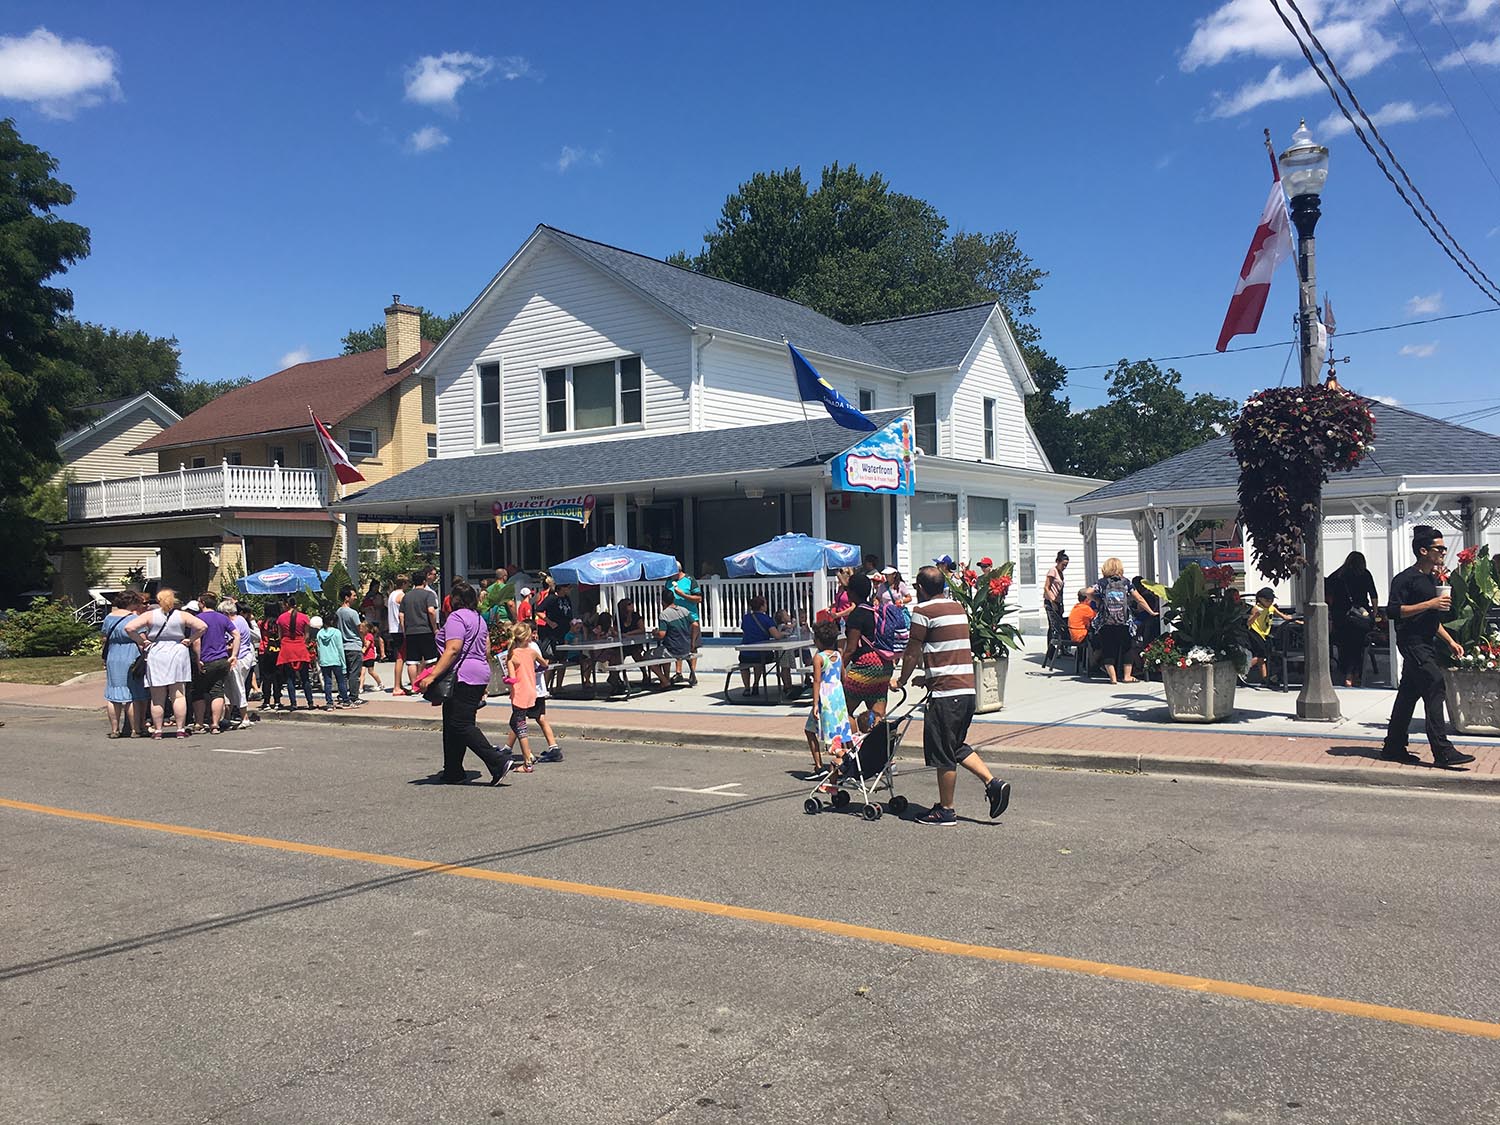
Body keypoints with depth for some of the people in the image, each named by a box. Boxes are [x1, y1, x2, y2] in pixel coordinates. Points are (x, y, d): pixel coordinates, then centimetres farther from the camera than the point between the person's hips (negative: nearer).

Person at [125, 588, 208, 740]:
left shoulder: (149, 615, 0)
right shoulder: (182, 615, 1)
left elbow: (129, 627, -9)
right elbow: (202, 626, -5)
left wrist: (141, 641, 0)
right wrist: (189, 640, 2)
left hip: (156, 656, 0)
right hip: (178, 655, 0)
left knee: (157, 697, 5)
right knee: (179, 695, 2)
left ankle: (157, 730, 8)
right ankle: (181, 729, 2)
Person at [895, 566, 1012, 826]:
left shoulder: (923, 612, -8)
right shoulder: (958, 608, 16)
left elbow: (913, 653, -6)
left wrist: (902, 681, 9)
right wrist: (928, 677, 29)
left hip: (945, 692, -8)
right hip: (968, 687, 8)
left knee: (943, 754, 2)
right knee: (957, 746, 20)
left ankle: (945, 810, 9)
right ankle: (993, 783, 8)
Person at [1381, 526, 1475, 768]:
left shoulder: (1433, 579, 19)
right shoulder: (1406, 578, -11)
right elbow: (1394, 611, -21)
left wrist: (1450, 641, 20)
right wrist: (1431, 604, -22)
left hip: (1426, 644, 9)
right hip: (1413, 643, -9)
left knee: (1409, 694, 10)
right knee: (1435, 689, -14)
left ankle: (1393, 747, 15)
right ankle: (1443, 752, -16)